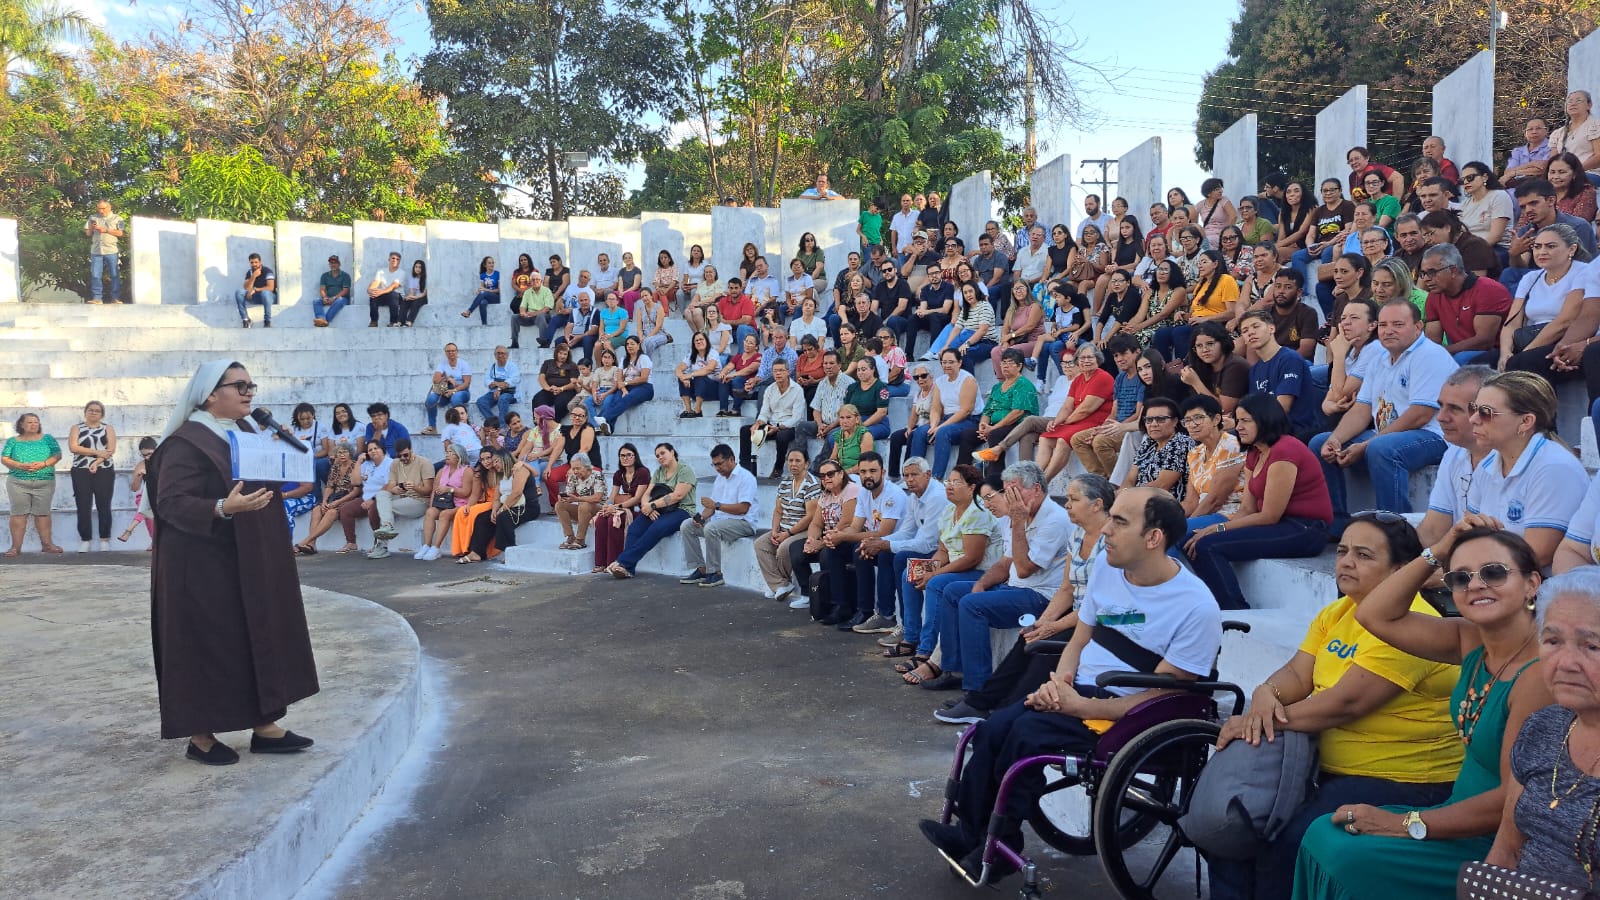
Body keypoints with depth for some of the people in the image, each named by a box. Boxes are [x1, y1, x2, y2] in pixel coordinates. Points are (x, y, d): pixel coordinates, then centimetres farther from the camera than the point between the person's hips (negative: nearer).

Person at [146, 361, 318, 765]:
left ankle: (264, 726, 17)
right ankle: (200, 736, 13)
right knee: (209, 646, -1)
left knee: (261, 638, 9)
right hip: (205, 568, -9)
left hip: (251, 562, 9)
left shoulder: (246, 433, 11)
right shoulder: (186, 443, -14)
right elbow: (170, 503, -20)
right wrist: (223, 509, -35)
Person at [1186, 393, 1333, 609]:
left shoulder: (1283, 451, -16)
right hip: (1282, 525, 10)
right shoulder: (1254, 454, 15)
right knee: (1196, 540, -3)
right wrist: (1212, 529, -8)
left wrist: (1219, 529, -14)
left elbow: (1269, 516, -18)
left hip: (1305, 530, -10)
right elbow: (1247, 509, 8)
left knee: (1208, 546, -21)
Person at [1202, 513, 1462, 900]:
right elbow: (1296, 674, 4)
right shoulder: (1337, 613, 9)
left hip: (1400, 782, -8)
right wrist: (1265, 695, -20)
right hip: (1328, 765, 8)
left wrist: (1253, 721, -20)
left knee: (1286, 841, -25)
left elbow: (1345, 703, -25)